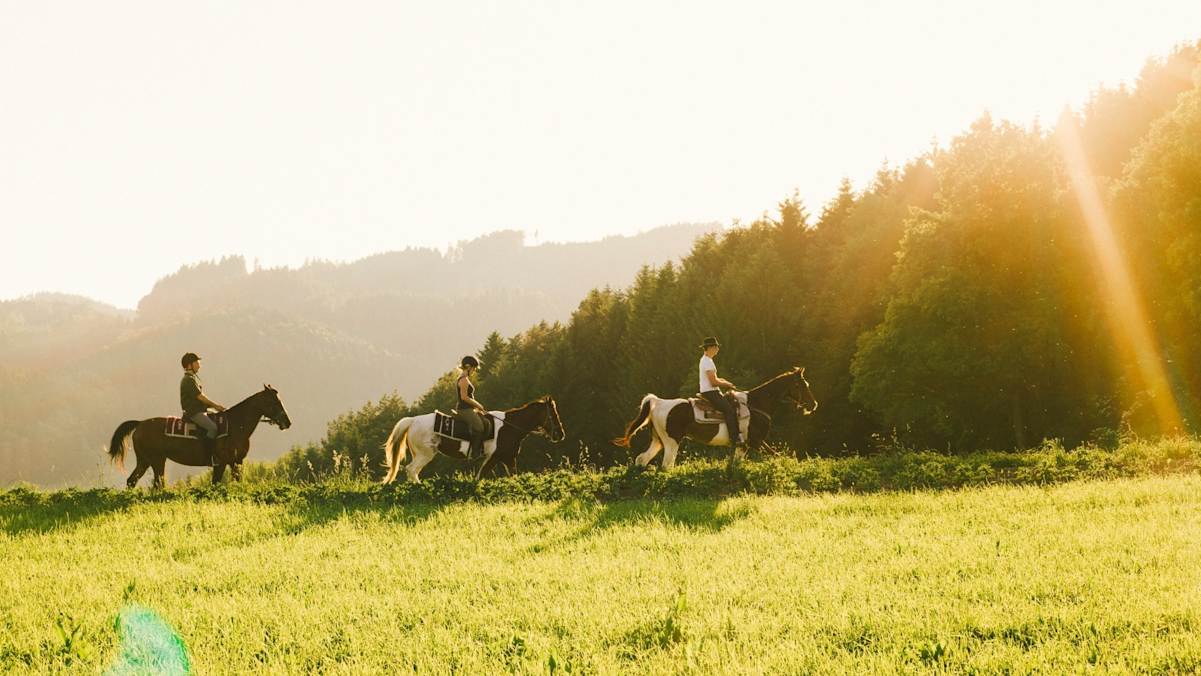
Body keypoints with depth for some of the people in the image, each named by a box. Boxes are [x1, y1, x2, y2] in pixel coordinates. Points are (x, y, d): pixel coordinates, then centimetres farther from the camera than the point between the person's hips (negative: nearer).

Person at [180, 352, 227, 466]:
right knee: (213, 427, -28)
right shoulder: (188, 380, -11)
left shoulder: (194, 378, 21)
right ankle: (211, 457, -29)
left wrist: (214, 406, 11)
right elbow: (200, 397, -16)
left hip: (200, 411, 11)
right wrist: (215, 405, -11)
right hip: (193, 413, -11)